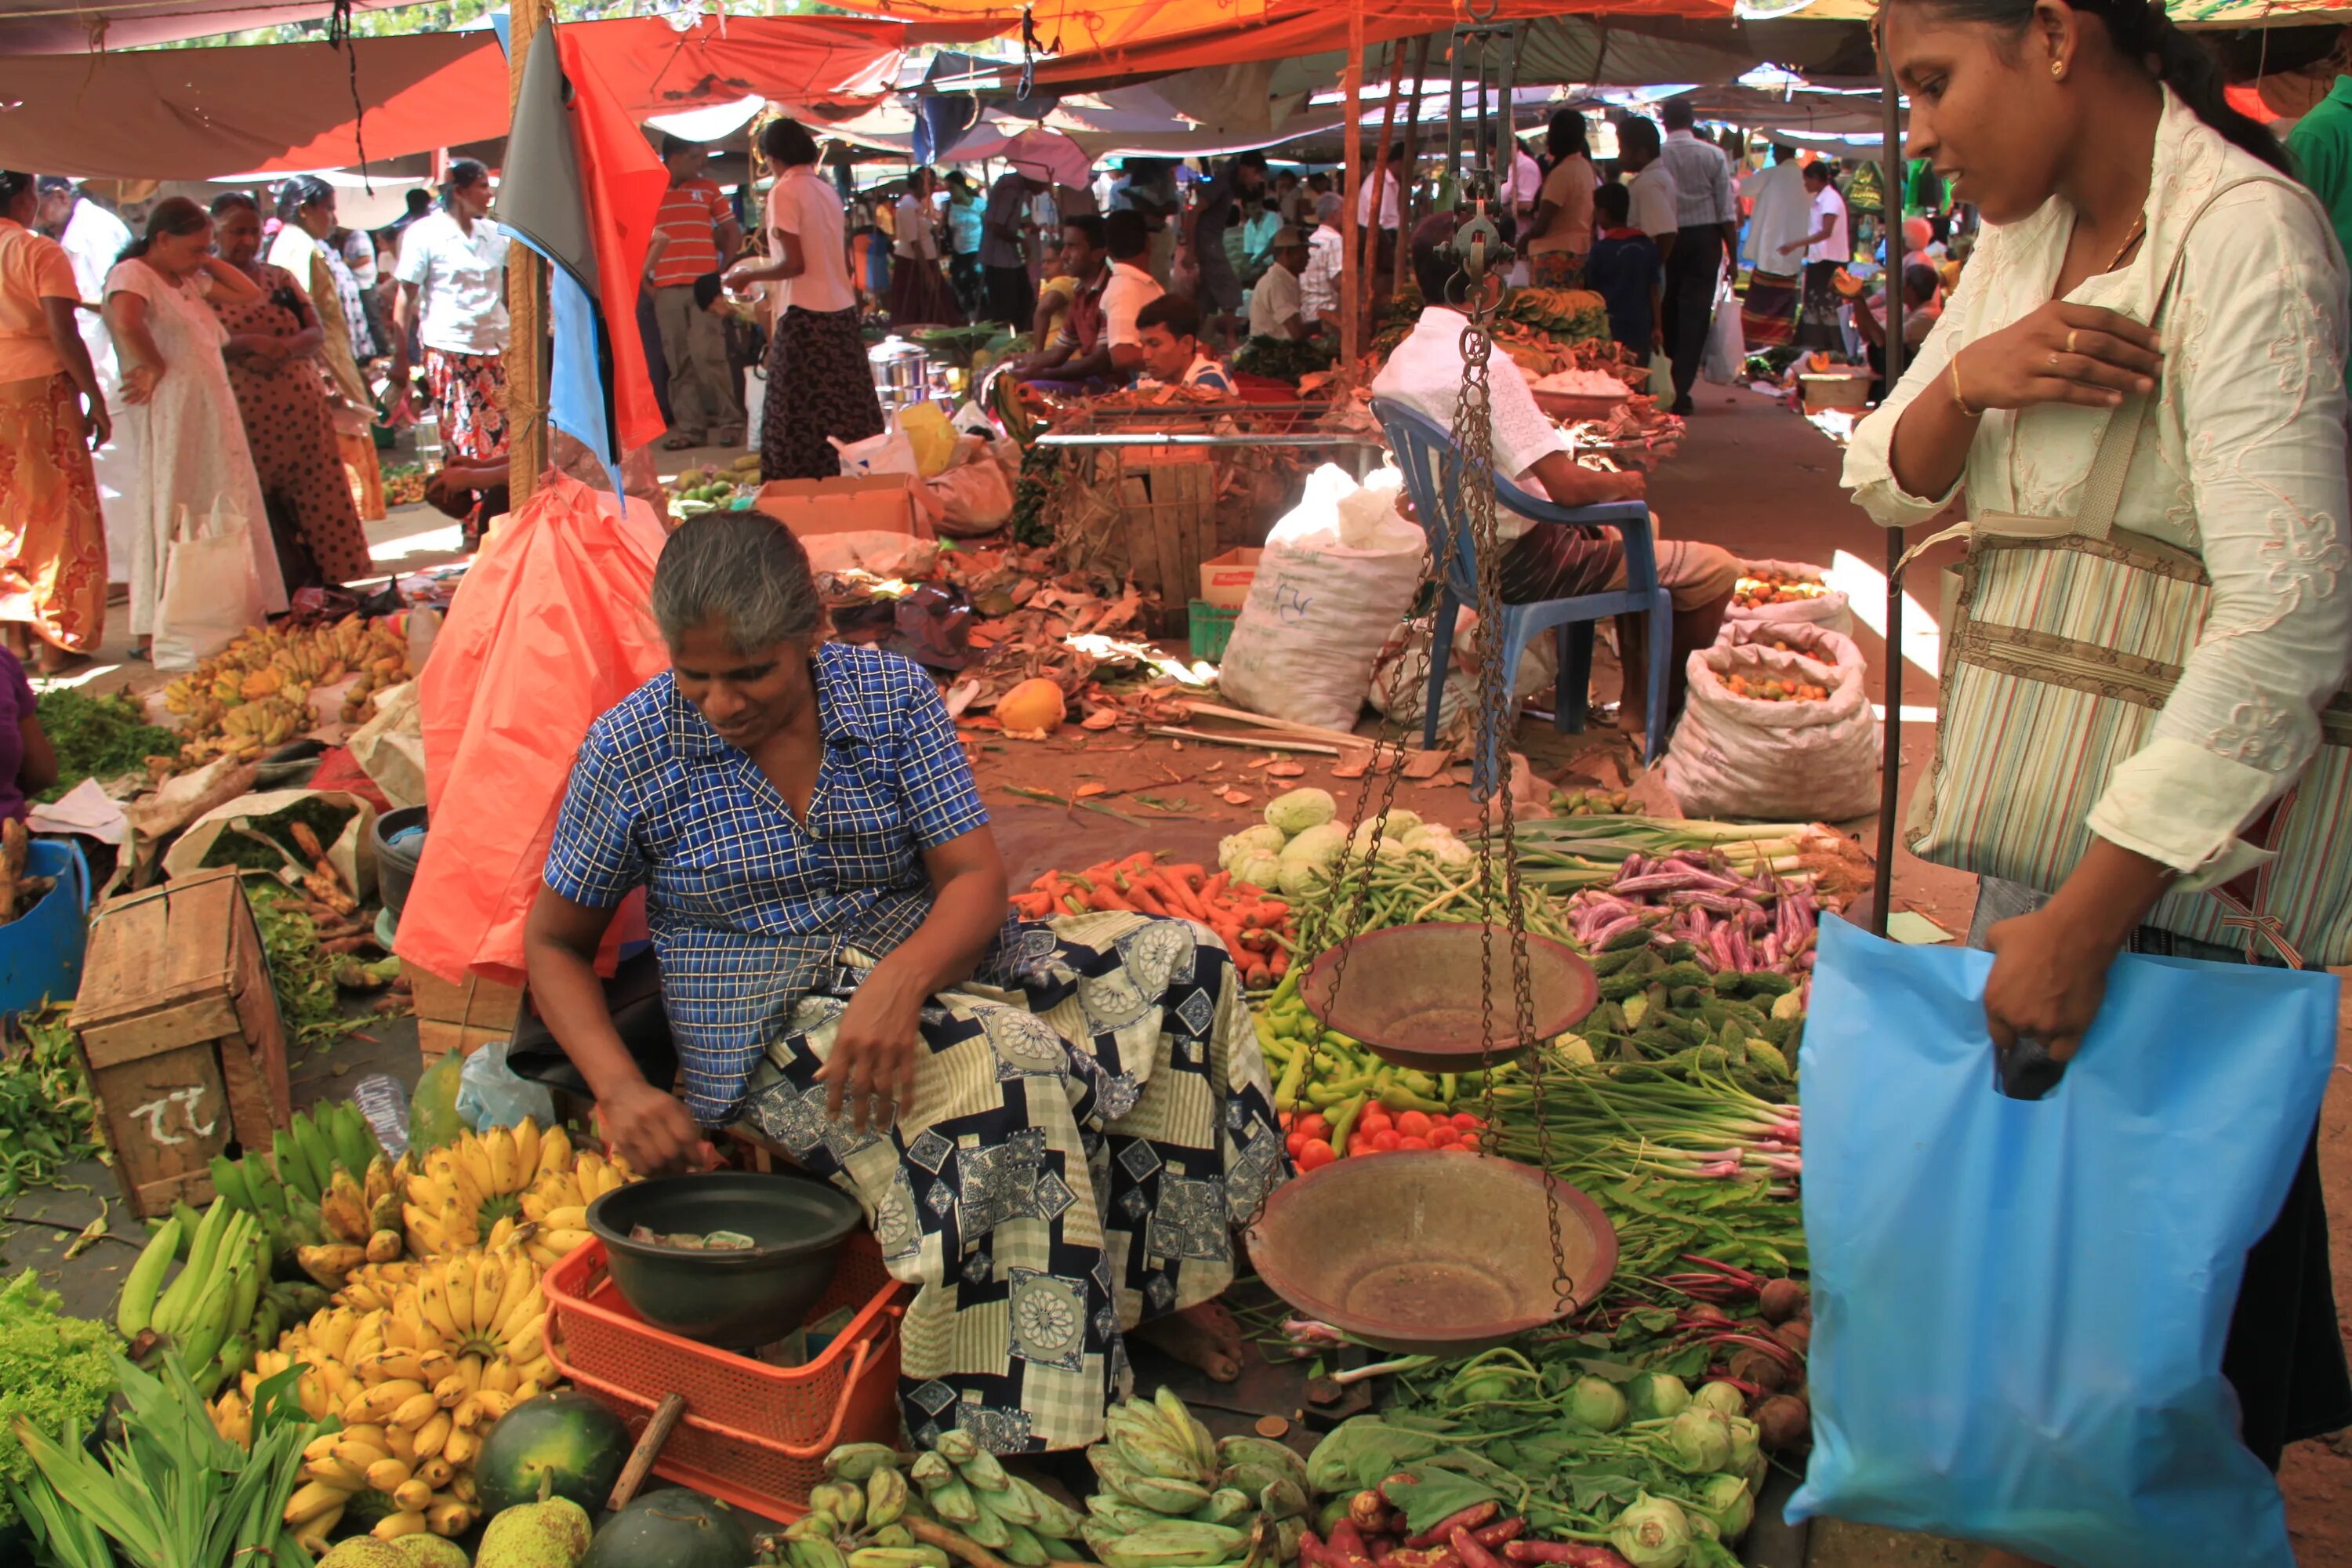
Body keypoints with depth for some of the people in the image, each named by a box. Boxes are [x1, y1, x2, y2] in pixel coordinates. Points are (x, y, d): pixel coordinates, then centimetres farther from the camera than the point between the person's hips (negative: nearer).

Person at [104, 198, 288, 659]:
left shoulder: (191, 279, 17)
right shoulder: (132, 274, -8)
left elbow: (249, 295, 18)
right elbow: (125, 323, -27)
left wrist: (208, 262, 13)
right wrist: (155, 369, -17)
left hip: (211, 412, 9)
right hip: (166, 416, -8)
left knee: (220, 515, 9)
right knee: (168, 514, -5)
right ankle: (153, 632, 0)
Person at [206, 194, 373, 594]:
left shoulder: (280, 279, 15)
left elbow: (317, 331, 7)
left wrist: (283, 347, -14)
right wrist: (247, 344, -20)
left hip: (302, 410, 4)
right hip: (244, 419, -3)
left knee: (321, 501, 0)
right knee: (261, 517, -4)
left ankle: (332, 586, 7)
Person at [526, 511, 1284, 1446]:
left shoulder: (892, 696, -2)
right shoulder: (632, 750, -6)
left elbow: (976, 876, -8)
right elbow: (553, 943, 2)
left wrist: (901, 980, -31)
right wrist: (622, 1090, -15)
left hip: (928, 972, 4)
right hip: (773, 1027, -4)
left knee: (1178, 964, -14)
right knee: (1002, 1070, -34)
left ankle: (1157, 1283, -8)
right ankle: (1010, 1424, -25)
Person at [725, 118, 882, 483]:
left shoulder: (784, 192, -9)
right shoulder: (828, 191, 12)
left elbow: (794, 264, -15)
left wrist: (749, 275, -1)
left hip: (805, 316, -7)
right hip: (842, 311, 7)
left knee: (802, 418, -4)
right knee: (848, 409, 9)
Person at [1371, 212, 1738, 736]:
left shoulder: (1400, 361, 1)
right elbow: (1566, 484, -29)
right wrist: (1621, 483, -8)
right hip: (1522, 564, -10)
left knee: (1639, 524, 28)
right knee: (1716, 570, -2)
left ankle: (1638, 707, 30)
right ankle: (1667, 701, 22)